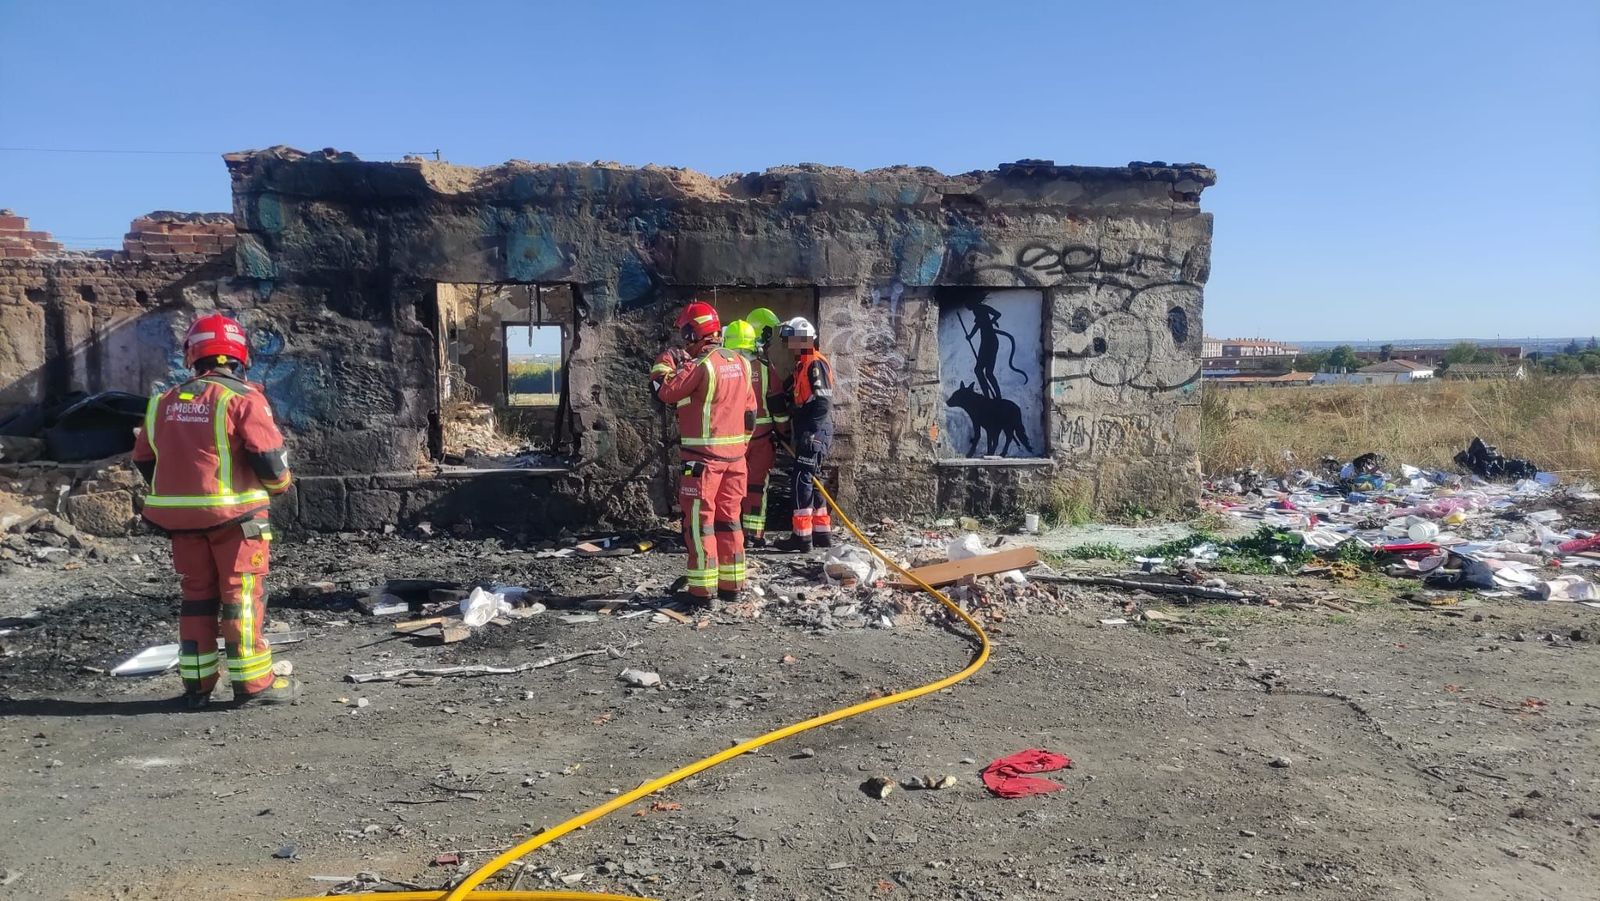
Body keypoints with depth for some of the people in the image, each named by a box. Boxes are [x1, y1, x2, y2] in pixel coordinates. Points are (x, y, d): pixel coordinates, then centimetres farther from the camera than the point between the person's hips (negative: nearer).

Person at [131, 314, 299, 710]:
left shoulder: (164, 403, 9)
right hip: (234, 514, -5)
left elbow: (145, 460, 15)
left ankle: (196, 684, 19)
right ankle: (253, 683, 4)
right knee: (242, 595, 2)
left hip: (180, 517, 5)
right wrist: (279, 482, 4)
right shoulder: (242, 397, -11)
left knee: (197, 594, 15)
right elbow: (269, 456, -17)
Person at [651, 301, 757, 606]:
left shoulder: (701, 365, -15)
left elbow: (666, 392, -9)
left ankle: (701, 589, 1)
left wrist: (664, 363, 8)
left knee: (700, 521, -1)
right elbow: (749, 410, 15)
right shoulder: (740, 363, 9)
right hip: (734, 455, 7)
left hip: (703, 456, -7)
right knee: (728, 519, 14)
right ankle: (731, 585, 19)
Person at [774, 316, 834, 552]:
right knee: (811, 481, 13)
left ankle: (802, 536, -5)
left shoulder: (816, 364, -13)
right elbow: (795, 398, 23)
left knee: (803, 480, -8)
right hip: (807, 433, 10)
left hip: (814, 433, -10)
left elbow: (823, 403, -20)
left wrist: (809, 431, -22)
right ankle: (822, 533, 20)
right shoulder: (802, 364, 18)